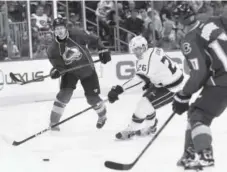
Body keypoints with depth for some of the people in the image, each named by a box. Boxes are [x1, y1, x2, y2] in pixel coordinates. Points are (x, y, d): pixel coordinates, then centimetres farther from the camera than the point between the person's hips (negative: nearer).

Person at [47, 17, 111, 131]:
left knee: (92, 98, 2)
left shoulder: (77, 35, -20)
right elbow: (57, 63, -15)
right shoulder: (53, 48, -16)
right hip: (70, 71, 0)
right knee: (65, 93, -21)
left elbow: (93, 40, -6)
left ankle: (102, 116, 35)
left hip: (87, 70, 0)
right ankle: (53, 122, -11)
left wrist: (103, 50, -9)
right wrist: (55, 70, -37)